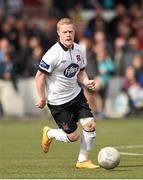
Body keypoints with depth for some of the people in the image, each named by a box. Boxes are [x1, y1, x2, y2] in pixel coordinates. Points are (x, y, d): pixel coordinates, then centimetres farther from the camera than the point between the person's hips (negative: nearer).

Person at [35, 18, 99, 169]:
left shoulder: (78, 50, 0)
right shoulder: (53, 54, -22)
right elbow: (40, 77, -16)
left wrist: (86, 82, -7)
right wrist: (42, 98, -14)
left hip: (76, 95, 6)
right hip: (58, 101, -6)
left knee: (90, 125, -7)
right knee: (73, 136, -4)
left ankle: (83, 160, 10)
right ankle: (49, 134, 28)